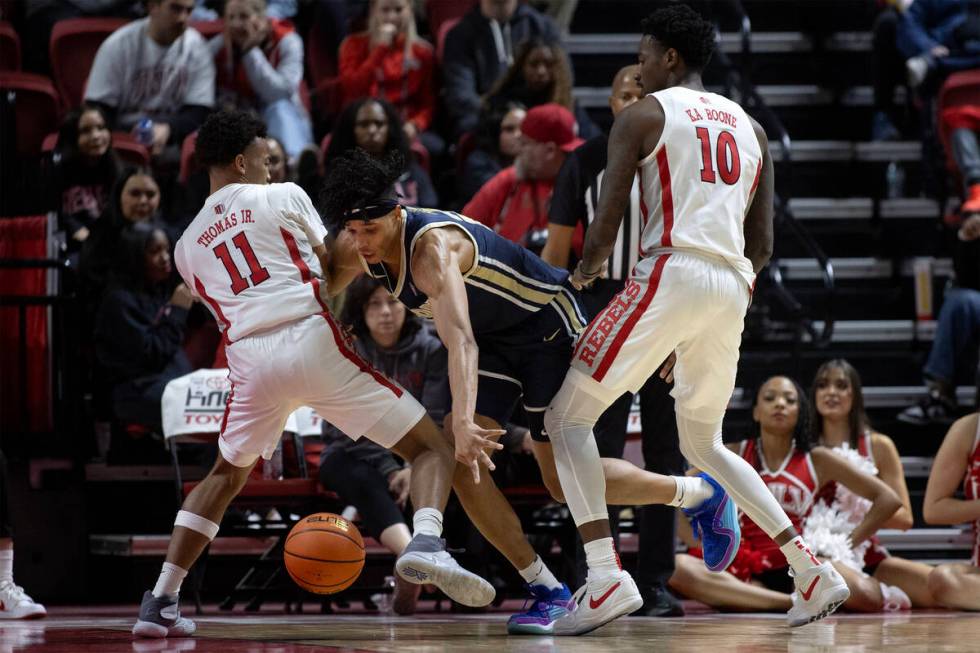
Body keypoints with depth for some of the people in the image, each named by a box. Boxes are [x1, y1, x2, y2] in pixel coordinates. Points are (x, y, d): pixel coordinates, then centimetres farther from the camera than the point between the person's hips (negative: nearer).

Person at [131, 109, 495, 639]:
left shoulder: (187, 246, 22)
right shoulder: (284, 197, 11)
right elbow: (333, 270, 10)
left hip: (250, 358, 4)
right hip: (312, 339, -4)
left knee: (226, 475, 29)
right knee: (431, 446, 3)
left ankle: (159, 603, 20)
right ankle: (426, 544, -27)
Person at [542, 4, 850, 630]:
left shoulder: (642, 115, 4)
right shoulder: (749, 126, 22)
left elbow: (606, 225, -3)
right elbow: (763, 243, 19)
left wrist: (585, 272, 17)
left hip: (673, 274, -7)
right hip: (734, 287, 7)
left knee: (568, 419, 0)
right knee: (704, 443, 24)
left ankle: (603, 580, -17)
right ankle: (814, 572, 12)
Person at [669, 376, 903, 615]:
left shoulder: (818, 460, 8)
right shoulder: (732, 456, 9)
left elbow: (888, 499, 9)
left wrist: (848, 544, -1)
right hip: (747, 571, 2)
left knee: (867, 597, -35)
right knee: (678, 568, -33)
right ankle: (794, 602, -30)